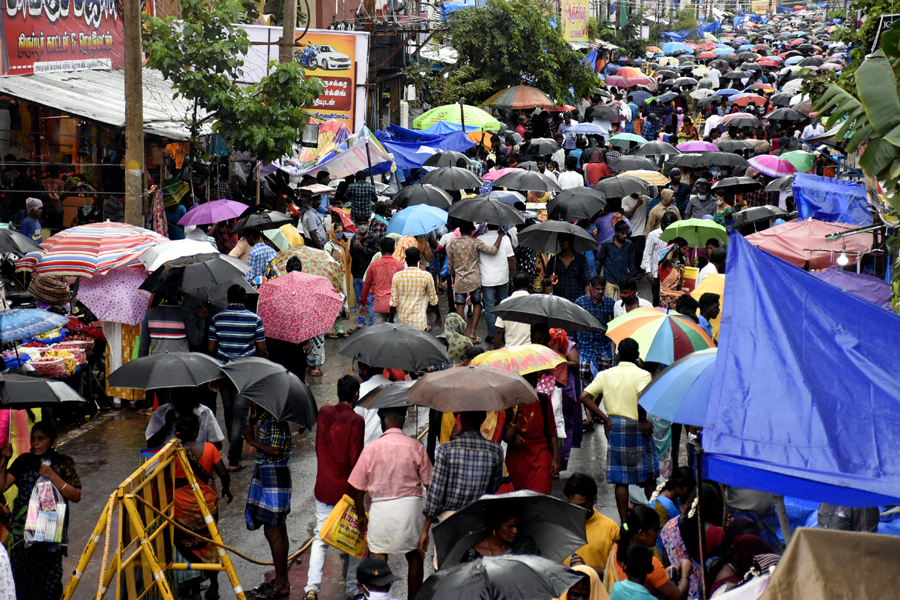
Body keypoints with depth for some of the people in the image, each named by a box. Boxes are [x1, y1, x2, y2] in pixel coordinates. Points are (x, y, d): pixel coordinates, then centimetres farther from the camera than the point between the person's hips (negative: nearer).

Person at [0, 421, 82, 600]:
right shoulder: (24, 461, 9)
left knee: (48, 580, -6)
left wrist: (52, 476, -13)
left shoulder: (63, 463, 3)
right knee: (23, 576, 2)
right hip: (22, 529, 3)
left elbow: (76, 496, -5)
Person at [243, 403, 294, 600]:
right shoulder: (263, 419, 11)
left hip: (275, 475, -10)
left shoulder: (276, 420, -17)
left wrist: (253, 441, -13)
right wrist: (252, 420, 2)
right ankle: (282, 580, 22)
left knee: (273, 530, -7)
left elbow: (276, 451, -23)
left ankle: (281, 583, -1)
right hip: (264, 473, 10)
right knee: (278, 529, 15)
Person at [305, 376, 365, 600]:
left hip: (323, 487, 4)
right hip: (346, 488, -4)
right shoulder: (355, 421, -15)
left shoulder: (324, 413, 1)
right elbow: (355, 459, -15)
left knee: (320, 538, 8)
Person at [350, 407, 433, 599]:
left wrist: (361, 515, 13)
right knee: (415, 557, 13)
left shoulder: (371, 448, -4)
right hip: (410, 505, 0)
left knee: (377, 557, 7)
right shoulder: (415, 446, -4)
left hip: (381, 508, 0)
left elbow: (358, 488, 0)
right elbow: (429, 483, -1)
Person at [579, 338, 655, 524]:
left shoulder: (605, 374, 5)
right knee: (648, 478, 9)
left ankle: (624, 522, 6)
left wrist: (605, 418, 1)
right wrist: (642, 420, -11)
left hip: (615, 428, 3)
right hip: (637, 429, -3)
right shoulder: (642, 375, -7)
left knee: (621, 480, 6)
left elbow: (585, 397, -2)